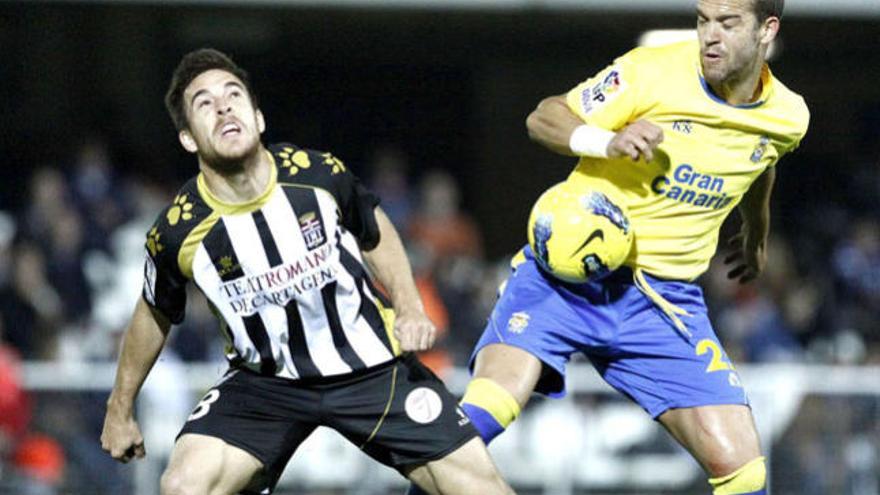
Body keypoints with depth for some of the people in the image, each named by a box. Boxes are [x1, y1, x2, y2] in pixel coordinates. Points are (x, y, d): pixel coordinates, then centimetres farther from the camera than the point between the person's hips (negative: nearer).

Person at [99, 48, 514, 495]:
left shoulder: (318, 174, -15)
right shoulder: (176, 232, -16)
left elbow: (375, 233, 8)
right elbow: (155, 315, 6)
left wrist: (410, 309, -5)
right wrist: (120, 408, 16)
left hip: (372, 365, 1)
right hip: (265, 382, -1)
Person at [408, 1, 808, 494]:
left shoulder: (788, 119, 3)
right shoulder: (653, 71, -12)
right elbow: (543, 117, -6)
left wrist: (757, 235, 44)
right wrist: (609, 142, -25)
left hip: (666, 299, 4)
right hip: (568, 275, -4)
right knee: (477, 419, -25)